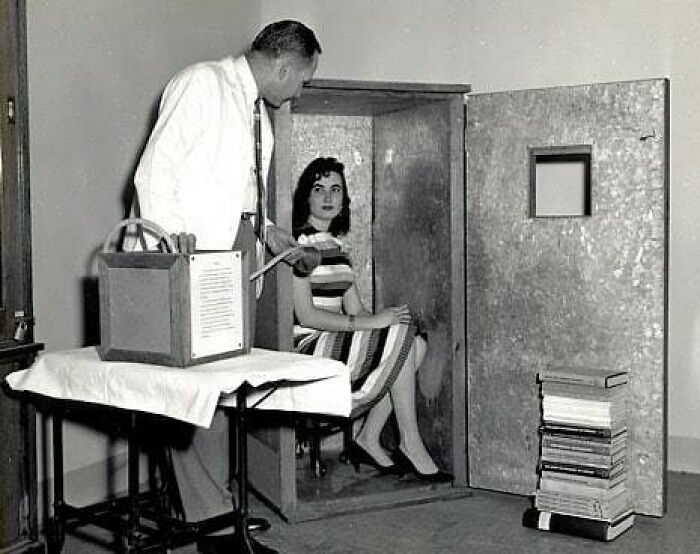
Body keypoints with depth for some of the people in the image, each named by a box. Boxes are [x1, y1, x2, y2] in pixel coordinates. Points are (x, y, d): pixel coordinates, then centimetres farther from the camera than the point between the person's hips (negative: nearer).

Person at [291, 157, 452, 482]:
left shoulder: (337, 244, 17)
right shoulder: (299, 242, -10)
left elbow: (354, 310, 13)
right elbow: (306, 316, -18)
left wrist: (384, 319, -7)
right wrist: (369, 322, -20)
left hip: (338, 344, 8)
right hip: (309, 349, -8)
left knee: (417, 344, -7)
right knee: (402, 336, -18)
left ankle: (368, 441, -5)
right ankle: (410, 446, -10)